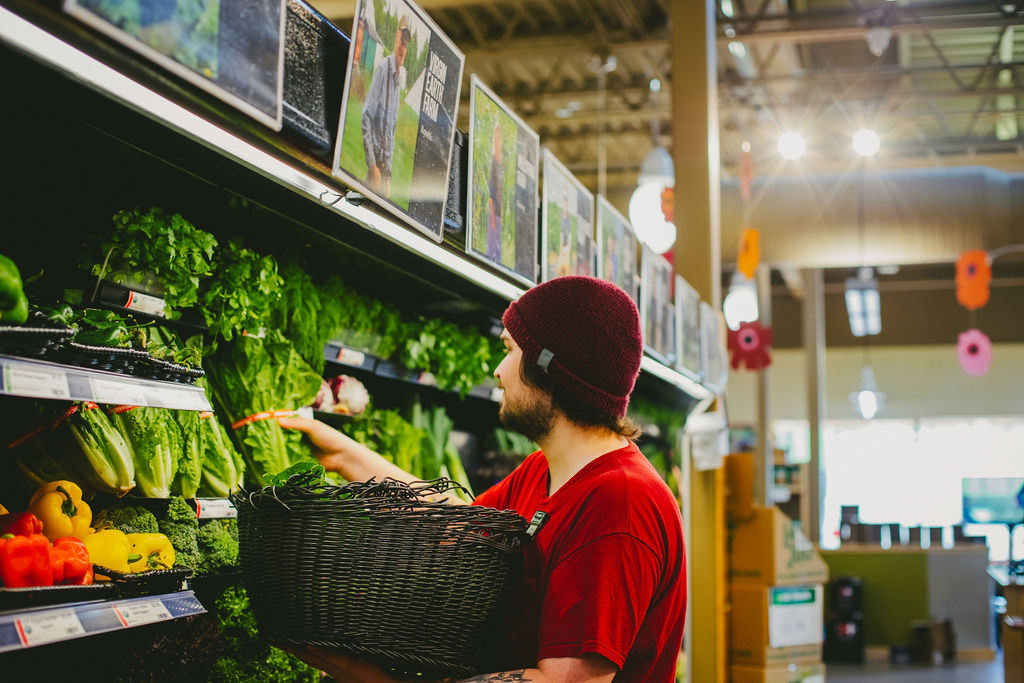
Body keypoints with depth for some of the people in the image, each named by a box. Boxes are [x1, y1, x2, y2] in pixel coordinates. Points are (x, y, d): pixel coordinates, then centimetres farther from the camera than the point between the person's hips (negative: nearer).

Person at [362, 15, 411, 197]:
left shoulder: (401, 76, 7)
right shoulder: (383, 68, -11)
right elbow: (366, 117, -14)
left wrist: (388, 174, 10)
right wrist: (372, 164, -16)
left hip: (387, 161, 6)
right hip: (375, 156, -6)